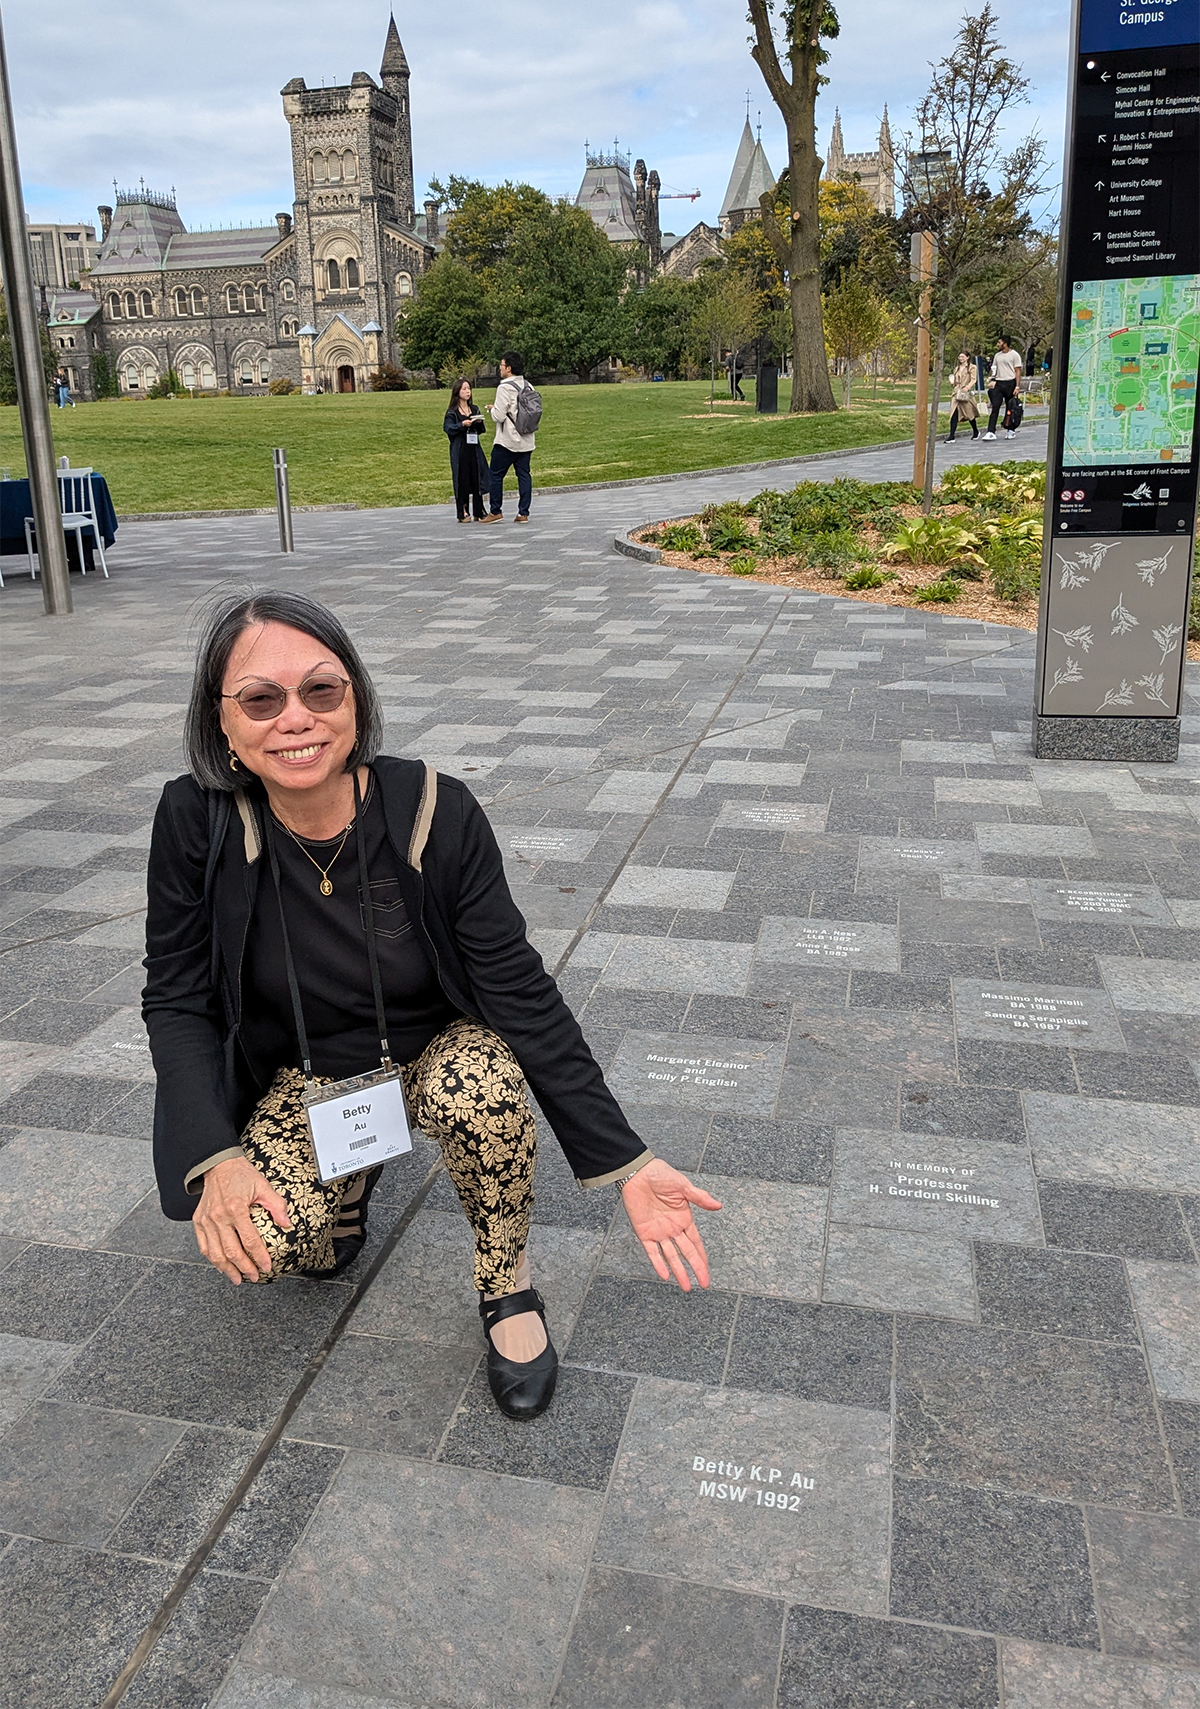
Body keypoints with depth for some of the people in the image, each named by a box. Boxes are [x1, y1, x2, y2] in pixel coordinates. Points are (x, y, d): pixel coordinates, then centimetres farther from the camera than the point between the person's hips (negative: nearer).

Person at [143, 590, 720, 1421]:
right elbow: (176, 1002, -11)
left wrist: (624, 1162, -25)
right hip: (303, 1075, 1)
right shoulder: (197, 822, -21)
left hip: (438, 1046, -1)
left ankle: (507, 1282, -4)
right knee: (261, 1240, -25)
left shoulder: (436, 812, -23)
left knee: (483, 1090, -36)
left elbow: (520, 989, -20)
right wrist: (213, 1157, -28)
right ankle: (349, 1178, 13)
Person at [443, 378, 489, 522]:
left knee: (477, 479, 3)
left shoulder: (474, 410, 14)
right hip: (459, 450, -4)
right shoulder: (452, 412, 1)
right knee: (462, 480, -3)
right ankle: (463, 513, 3)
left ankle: (478, 512, 11)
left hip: (474, 449, 4)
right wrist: (462, 425, -24)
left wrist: (479, 422, -7)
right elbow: (448, 428, -11)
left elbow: (480, 431, 14)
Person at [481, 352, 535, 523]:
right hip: (526, 440, 7)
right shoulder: (527, 386, 7)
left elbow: (499, 416, -17)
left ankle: (495, 512, 5)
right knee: (524, 475, 7)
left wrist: (492, 408, 2)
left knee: (496, 475, 4)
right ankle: (523, 513, 5)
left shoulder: (504, 387, -14)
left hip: (507, 440, -7)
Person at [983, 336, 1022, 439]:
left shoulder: (1014, 355, -1)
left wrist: (1017, 386, -12)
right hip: (998, 383, 4)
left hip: (1010, 383, -4)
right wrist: (992, 380, -2)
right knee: (995, 407, -7)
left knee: (1010, 408, 5)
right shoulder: (997, 355, 15)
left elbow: (1018, 372, -4)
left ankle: (1010, 431, 16)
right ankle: (991, 432, -13)